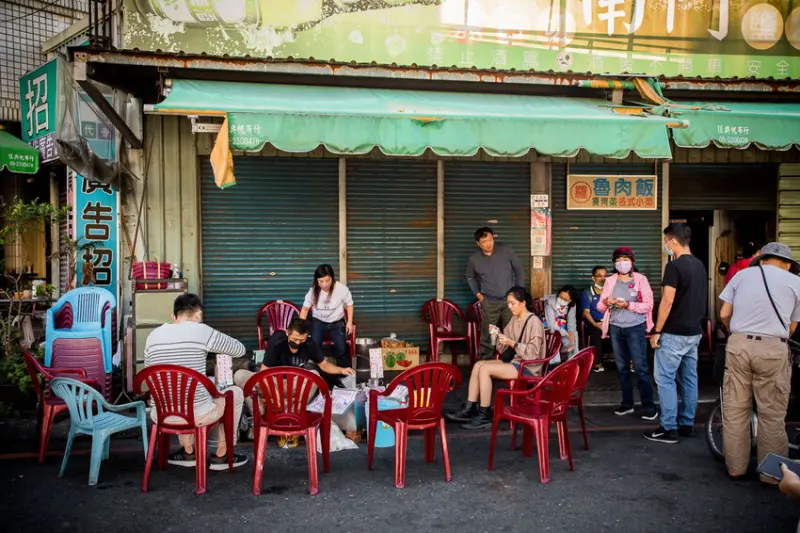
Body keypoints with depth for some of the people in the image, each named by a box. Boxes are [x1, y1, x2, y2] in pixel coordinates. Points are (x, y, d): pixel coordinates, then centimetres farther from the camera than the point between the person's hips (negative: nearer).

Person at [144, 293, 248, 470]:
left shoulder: (153, 336, 4)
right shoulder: (202, 331, -9)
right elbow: (240, 350, 3)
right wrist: (214, 348, 23)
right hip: (197, 415, -5)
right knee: (236, 393, 23)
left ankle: (188, 452, 36)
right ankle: (221, 455, 28)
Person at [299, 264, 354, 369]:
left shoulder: (342, 289, -24)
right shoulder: (313, 291, -18)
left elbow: (349, 304, -6)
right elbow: (305, 308, -5)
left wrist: (350, 322, -8)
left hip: (337, 322, -1)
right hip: (318, 322, 1)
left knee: (341, 349, -7)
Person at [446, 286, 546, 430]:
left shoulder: (534, 322, -14)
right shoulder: (514, 319, 11)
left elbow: (533, 353, -20)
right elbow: (504, 349, 10)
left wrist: (512, 343, -26)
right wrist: (498, 336, -8)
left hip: (528, 367, -8)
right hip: (513, 361, 8)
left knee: (484, 368, -22)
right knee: (478, 364, -11)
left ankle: (485, 416, -16)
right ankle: (469, 409, -12)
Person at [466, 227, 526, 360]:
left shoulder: (506, 251, -7)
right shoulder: (474, 259, -4)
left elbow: (519, 270, 3)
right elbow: (470, 277, 16)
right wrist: (478, 294, 6)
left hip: (510, 300, 0)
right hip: (489, 303, 0)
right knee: (487, 335, 2)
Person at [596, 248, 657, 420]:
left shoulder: (640, 279, -2)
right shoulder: (610, 281, 8)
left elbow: (648, 305, -8)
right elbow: (600, 306, 7)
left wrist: (628, 305, -20)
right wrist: (606, 302, -15)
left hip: (636, 328, -4)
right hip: (615, 328, 4)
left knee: (640, 367, -6)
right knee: (622, 367, 10)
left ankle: (649, 406, 0)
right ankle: (627, 403, 20)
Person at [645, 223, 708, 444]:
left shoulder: (674, 266, -16)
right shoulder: (700, 265, 11)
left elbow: (667, 301, -20)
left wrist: (657, 331, -14)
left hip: (674, 334, -8)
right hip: (694, 332, 9)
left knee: (665, 379, -2)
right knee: (689, 378, 13)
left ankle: (669, 429, 0)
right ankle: (687, 425, 20)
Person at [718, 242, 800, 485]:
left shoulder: (742, 274, 12)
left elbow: (724, 314, 9)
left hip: (738, 346, 2)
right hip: (773, 349, -2)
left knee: (735, 410, 10)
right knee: (772, 414, 7)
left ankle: (735, 467, 19)